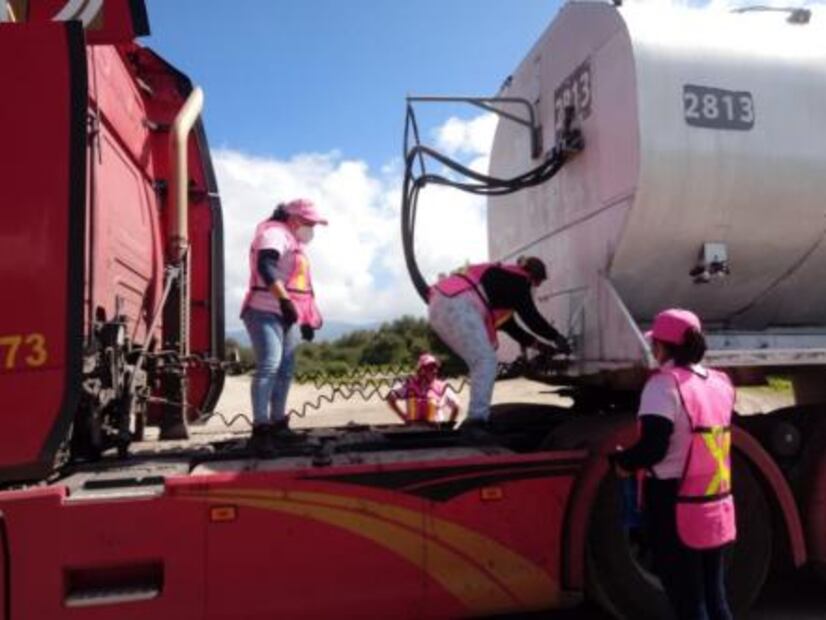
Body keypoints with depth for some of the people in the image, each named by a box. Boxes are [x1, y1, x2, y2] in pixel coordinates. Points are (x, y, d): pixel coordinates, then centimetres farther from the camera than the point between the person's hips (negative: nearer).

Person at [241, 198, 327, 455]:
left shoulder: (294, 242, 25)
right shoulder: (275, 233, -6)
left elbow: (298, 284, 29)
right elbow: (266, 267, -25)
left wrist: (307, 319, 26)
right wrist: (284, 300, -34)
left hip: (285, 315, 10)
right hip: (266, 311, -10)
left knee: (285, 370, 9)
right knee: (269, 365, -20)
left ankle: (277, 424, 18)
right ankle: (260, 429, -22)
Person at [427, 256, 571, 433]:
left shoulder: (504, 279, 32)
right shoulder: (519, 280, 5)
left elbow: (507, 323, 33)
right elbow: (531, 317, 1)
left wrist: (537, 344, 35)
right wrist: (557, 338, 15)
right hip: (457, 306, -10)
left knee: (480, 363, 15)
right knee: (486, 360, -5)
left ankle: (477, 417, 14)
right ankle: (477, 419, -10)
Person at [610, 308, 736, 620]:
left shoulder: (665, 383, -15)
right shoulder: (719, 382, 5)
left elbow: (652, 448, -23)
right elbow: (706, 441, 11)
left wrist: (622, 460, -5)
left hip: (677, 509, -7)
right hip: (717, 508, 7)